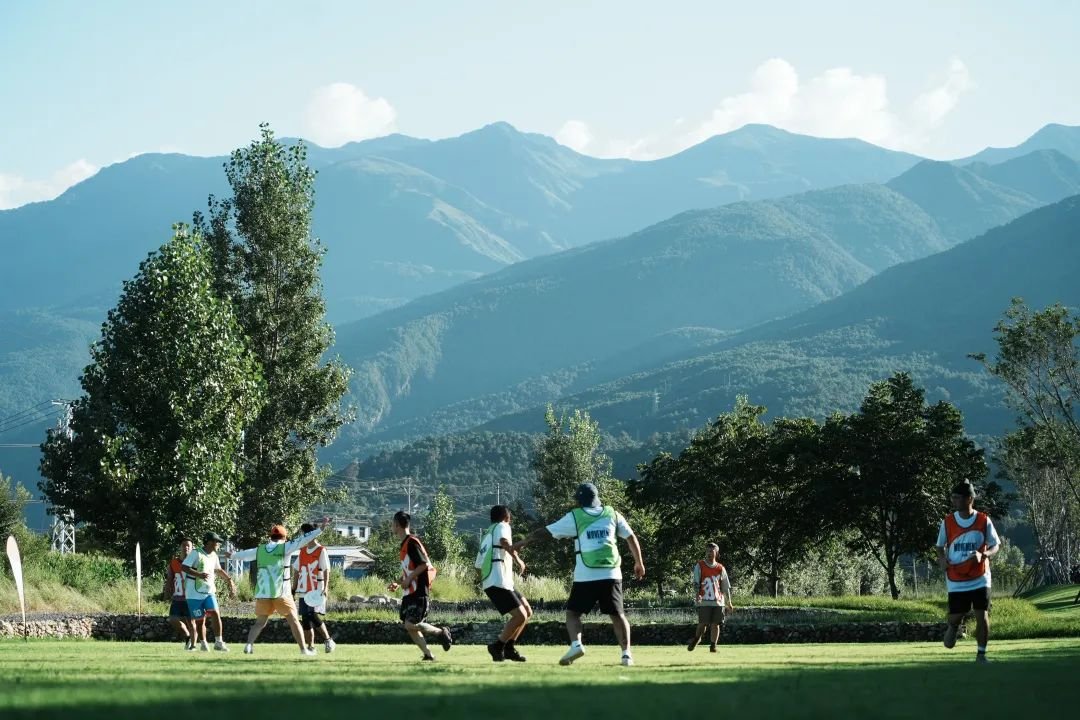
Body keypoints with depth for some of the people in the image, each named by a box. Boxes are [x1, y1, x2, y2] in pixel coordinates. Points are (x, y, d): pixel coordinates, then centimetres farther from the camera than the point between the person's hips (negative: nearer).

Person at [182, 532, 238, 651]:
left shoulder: (214, 556, 12)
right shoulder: (196, 553, -11)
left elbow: (218, 570, 28)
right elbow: (184, 567, -19)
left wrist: (229, 580, 22)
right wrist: (198, 575, -30)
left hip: (209, 592, 5)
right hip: (194, 593, -5)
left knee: (216, 614, -14)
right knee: (200, 620, 1)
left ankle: (218, 642, -11)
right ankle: (203, 643, 20)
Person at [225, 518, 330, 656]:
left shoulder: (259, 550, 10)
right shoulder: (284, 547, -2)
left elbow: (243, 554, 26)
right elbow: (304, 540, -9)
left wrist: (231, 555, 48)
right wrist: (321, 528, -9)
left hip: (262, 593, 4)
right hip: (281, 593, -4)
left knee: (260, 622, 13)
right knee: (293, 620, 5)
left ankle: (249, 645, -4)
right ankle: (303, 649, 4)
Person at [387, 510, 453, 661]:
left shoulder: (412, 543, -13)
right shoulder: (405, 544, 17)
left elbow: (424, 564, -20)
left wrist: (408, 580, -16)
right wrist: (398, 583, 16)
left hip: (418, 592, -10)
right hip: (410, 592, 10)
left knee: (411, 624, -15)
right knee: (409, 626, 3)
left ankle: (441, 632, 3)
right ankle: (428, 655, 6)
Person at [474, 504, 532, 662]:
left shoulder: (486, 535, 28)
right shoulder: (502, 527, 2)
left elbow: (479, 565, 28)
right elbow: (504, 542, -23)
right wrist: (518, 559, -22)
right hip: (498, 583, -9)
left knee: (527, 612, 14)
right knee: (520, 616, -16)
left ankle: (509, 647, 14)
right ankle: (497, 647, -9)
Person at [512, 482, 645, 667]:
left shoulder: (574, 517, 3)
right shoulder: (611, 514, 11)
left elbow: (545, 532, 6)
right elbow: (631, 538, 16)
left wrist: (521, 544, 18)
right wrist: (639, 563, 28)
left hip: (586, 576, -2)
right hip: (611, 574, 2)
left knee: (573, 612, 8)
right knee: (617, 614, 11)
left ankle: (576, 644, -16)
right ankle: (626, 653, 1)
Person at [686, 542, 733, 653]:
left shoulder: (721, 569, 11)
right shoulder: (699, 566, 4)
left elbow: (726, 587, 16)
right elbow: (696, 582, -5)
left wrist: (728, 603, 14)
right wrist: (697, 595, -22)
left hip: (718, 601, 3)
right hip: (704, 601, -3)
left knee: (716, 624, -1)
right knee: (703, 623, -6)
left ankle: (713, 645, 6)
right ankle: (696, 639, 19)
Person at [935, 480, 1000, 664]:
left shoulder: (984, 521, -6)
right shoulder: (947, 522, -2)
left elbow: (996, 546, 2)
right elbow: (940, 546, 11)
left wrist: (984, 555, -19)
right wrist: (942, 559, -11)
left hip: (980, 580, -1)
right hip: (956, 582, 1)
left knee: (982, 616, -6)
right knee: (954, 618, 1)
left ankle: (981, 654, 7)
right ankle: (954, 627, 38)